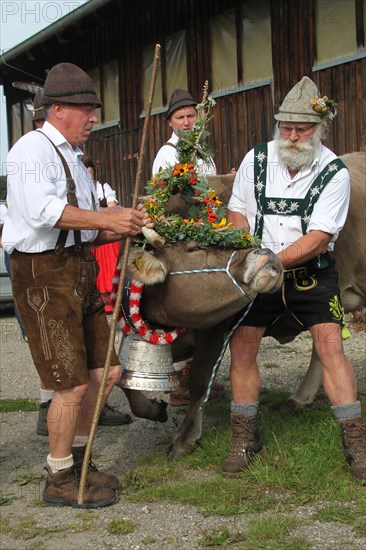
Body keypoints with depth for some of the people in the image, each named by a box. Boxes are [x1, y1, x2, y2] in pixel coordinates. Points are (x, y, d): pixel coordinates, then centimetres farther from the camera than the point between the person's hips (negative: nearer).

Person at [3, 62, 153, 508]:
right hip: (44, 273, -9)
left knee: (105, 371, 11)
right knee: (72, 383, -6)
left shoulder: (71, 157, 21)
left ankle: (76, 459, 29)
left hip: (79, 269, 10)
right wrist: (108, 218, -23)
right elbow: (44, 211, -25)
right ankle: (60, 480, 11)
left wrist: (126, 228, 5)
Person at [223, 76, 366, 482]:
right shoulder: (256, 160, -2)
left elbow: (318, 238, -17)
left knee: (330, 342, -14)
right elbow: (237, 213, 8)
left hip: (310, 272, -2)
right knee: (241, 344, -3)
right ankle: (245, 439, 13)